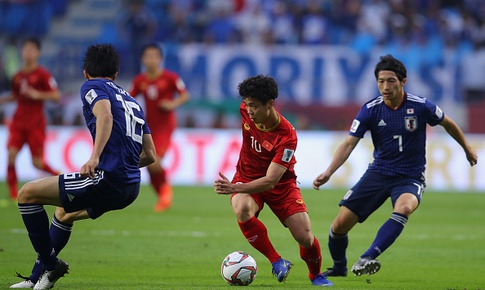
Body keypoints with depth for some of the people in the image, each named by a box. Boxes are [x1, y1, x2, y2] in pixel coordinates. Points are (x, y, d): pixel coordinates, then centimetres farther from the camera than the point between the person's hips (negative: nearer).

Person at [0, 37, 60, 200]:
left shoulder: (42, 75, -6)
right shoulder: (17, 76, 9)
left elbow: (56, 96, -11)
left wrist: (37, 94, -22)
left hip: (36, 124, -4)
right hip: (18, 122, 4)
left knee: (37, 163, -3)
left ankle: (58, 176, 29)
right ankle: (13, 195, -7)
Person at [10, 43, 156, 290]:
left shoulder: (91, 87, 3)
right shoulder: (131, 100, 25)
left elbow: (105, 115, -20)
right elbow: (149, 155, 22)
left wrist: (95, 158, -32)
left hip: (107, 178, -9)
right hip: (130, 188, 9)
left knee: (27, 194, 1)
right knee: (63, 212, 32)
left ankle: (50, 264, 5)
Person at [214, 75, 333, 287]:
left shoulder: (286, 136, -31)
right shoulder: (246, 111, -16)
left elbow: (270, 181, -34)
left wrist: (235, 188, -48)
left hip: (280, 183, -3)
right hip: (247, 176, 3)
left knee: (305, 237, -11)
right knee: (242, 209, -34)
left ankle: (315, 275, 24)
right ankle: (276, 262, -19)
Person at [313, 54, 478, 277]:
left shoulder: (421, 106, -11)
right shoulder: (371, 110, -8)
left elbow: (447, 124, 9)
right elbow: (349, 144, -9)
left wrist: (467, 149, 22)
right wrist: (328, 172, -24)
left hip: (410, 177, -2)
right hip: (378, 173, 2)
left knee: (404, 207, -38)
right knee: (341, 223, -4)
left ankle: (368, 257, -45)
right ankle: (338, 267, 25)